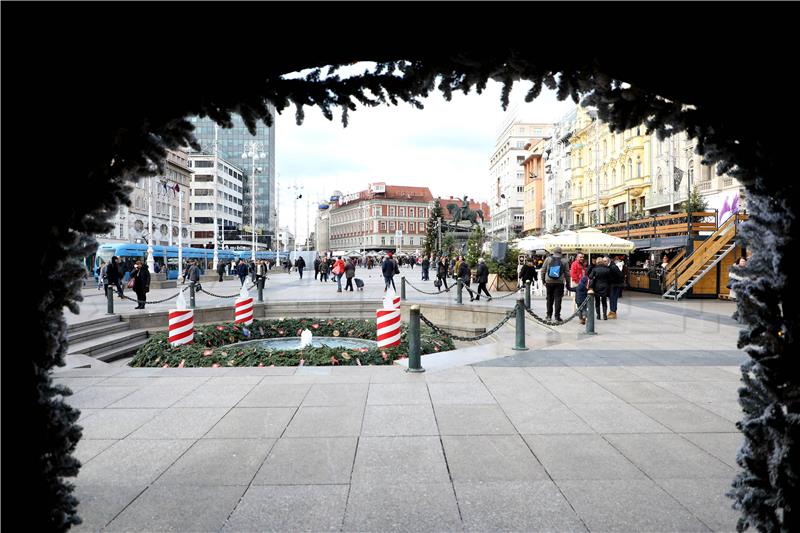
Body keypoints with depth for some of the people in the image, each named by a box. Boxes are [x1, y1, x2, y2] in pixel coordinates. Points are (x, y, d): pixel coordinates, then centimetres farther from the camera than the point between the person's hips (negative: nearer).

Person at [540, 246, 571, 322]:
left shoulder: (548, 259, 0)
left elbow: (543, 271, 2)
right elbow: (567, 273, 1)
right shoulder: (564, 261, -1)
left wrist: (543, 280, 13)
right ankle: (557, 317, -1)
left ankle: (549, 316, 18)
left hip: (549, 282, 2)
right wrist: (568, 284, 8)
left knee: (549, 299, 13)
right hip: (559, 283, -1)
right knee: (557, 299, 1)